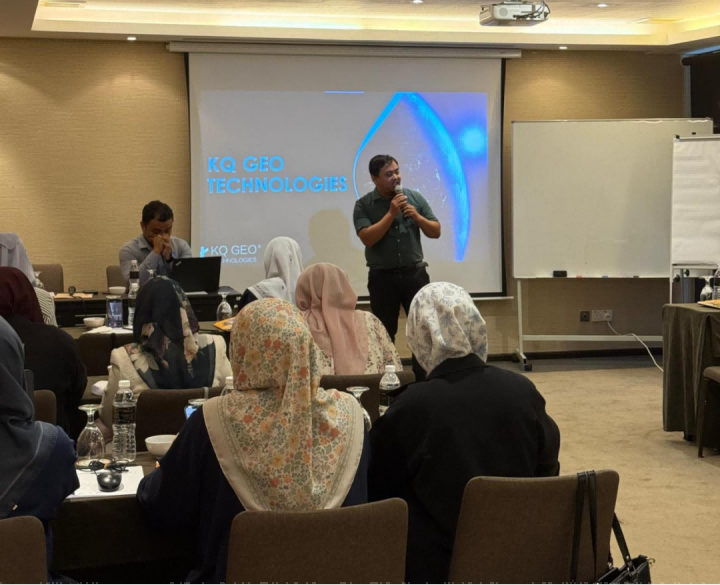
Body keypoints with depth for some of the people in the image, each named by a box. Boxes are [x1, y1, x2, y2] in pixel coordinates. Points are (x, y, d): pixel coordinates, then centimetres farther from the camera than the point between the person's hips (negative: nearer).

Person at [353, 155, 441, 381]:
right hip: (382, 277, -2)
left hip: (415, 273, 2)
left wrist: (417, 217, -12)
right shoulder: (363, 205, -4)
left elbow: (436, 232, 5)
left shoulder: (415, 197, 4)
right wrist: (391, 213, -19)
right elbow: (367, 238, -17)